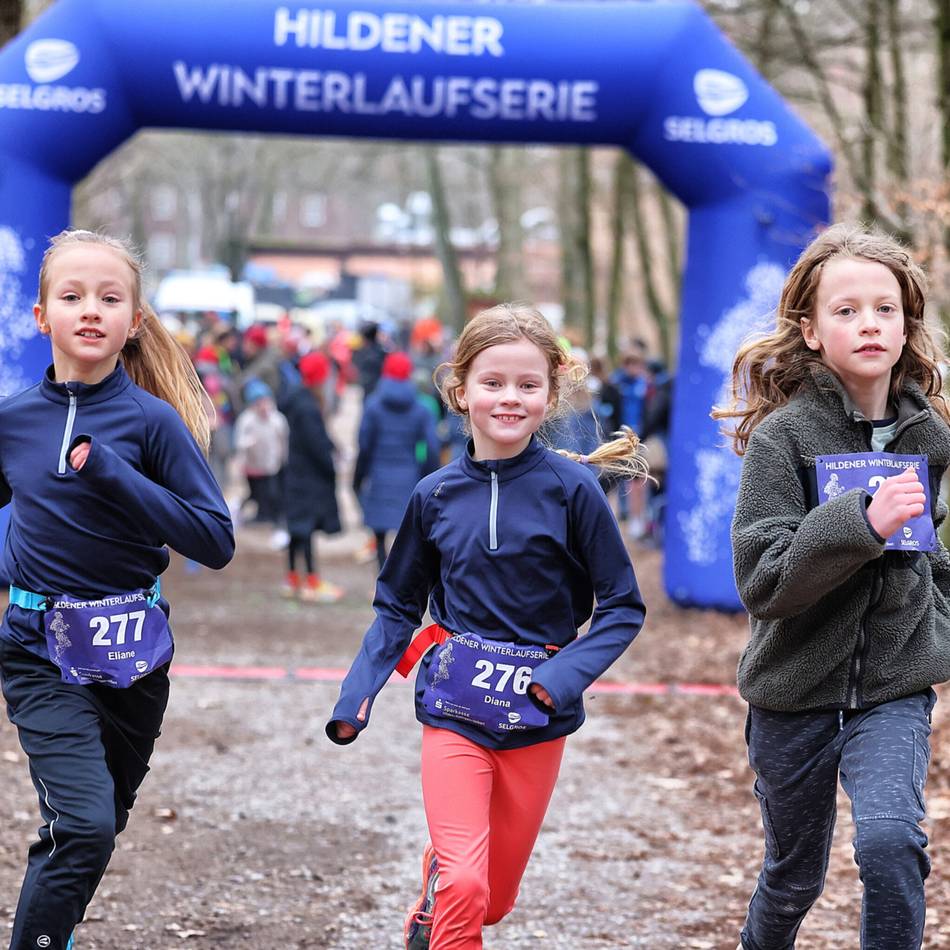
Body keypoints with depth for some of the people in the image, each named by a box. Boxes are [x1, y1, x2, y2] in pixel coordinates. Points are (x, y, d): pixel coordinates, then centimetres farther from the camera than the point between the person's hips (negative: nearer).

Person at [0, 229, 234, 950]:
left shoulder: (153, 421, -8)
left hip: (132, 657, 1)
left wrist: (111, 473, -20)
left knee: (100, 825, 15)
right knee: (84, 825, -18)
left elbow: (216, 540, -13)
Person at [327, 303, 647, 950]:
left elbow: (624, 607, -4)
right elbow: (399, 608, 10)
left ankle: (439, 888, 43)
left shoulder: (572, 488, -8)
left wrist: (568, 674, -18)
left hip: (536, 717, 0)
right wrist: (358, 695, -1)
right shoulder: (436, 495, -1)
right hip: (455, 707, 0)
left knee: (494, 897, 13)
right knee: (462, 886, -17)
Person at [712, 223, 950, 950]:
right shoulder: (782, 436, -12)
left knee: (890, 840, -24)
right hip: (796, 688, -2)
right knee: (795, 876, 15)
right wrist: (863, 521, -31)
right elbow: (762, 580, -21)